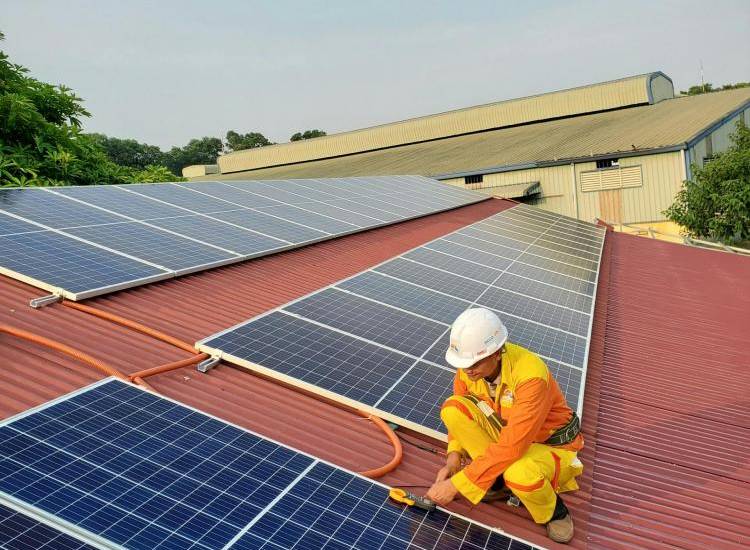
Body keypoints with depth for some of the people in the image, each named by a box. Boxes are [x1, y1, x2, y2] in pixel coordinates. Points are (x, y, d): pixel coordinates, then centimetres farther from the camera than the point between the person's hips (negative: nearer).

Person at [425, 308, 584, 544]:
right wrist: (454, 457, -14)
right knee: (452, 408, -19)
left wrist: (456, 484, -34)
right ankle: (500, 480, -2)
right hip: (508, 433, 6)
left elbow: (512, 447, -37)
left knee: (520, 474, -40)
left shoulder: (531, 375, -35)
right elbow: (458, 414, 1)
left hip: (550, 445, -5)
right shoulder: (469, 363, -16)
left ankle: (553, 511, -3)